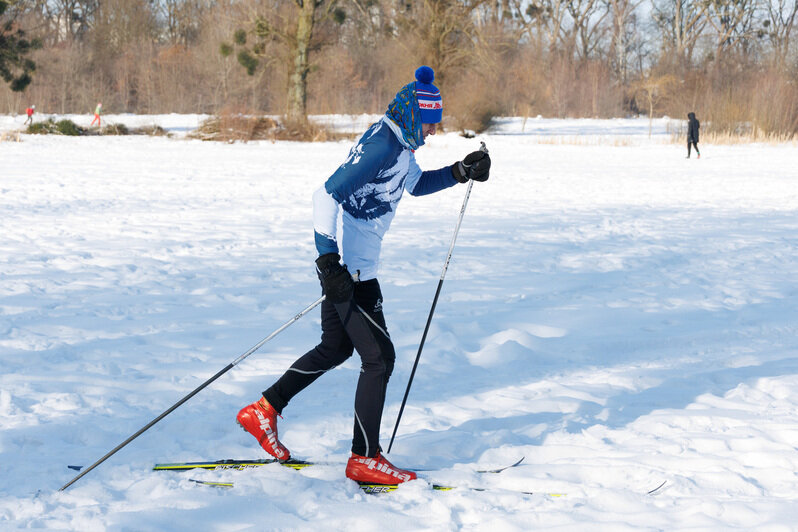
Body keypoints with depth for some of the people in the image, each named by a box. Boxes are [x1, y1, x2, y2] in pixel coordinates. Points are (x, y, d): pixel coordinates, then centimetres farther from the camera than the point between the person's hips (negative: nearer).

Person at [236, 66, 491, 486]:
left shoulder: (398, 140, 9)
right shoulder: (381, 144, -21)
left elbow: (415, 183, 29)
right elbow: (326, 195, -27)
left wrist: (460, 172, 13)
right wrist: (329, 259, -33)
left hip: (346, 264, 10)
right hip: (349, 268, -10)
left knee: (336, 348, 22)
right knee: (379, 356, -4)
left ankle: (264, 410, 29)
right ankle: (365, 458, 3)